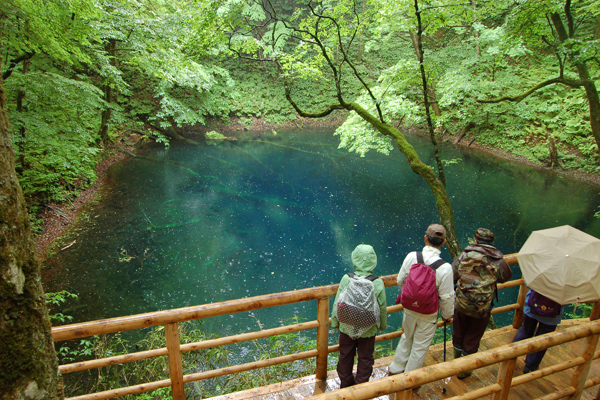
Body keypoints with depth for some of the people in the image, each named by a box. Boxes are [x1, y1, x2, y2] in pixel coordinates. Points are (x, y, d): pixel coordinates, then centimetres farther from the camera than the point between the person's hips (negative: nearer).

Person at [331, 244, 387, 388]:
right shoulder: (378, 283, -20)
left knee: (345, 356, 23)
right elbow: (383, 308, -8)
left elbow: (337, 304, -10)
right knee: (365, 358, 21)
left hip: (346, 327, 1)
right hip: (368, 329, -1)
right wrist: (382, 325, 12)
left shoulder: (346, 279, -19)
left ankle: (345, 382, 43)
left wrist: (335, 323, 7)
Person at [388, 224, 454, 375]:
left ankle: (395, 369, 44)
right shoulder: (445, 268, -25)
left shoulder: (411, 256, -16)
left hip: (409, 308, 3)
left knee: (406, 338, 26)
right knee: (420, 347, 17)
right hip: (428, 314, -3)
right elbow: (446, 297, -15)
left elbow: (400, 281, -3)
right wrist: (447, 315, 4)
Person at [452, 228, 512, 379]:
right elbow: (506, 276, 11)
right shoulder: (498, 261, -8)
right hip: (482, 308, -1)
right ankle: (464, 370, 31)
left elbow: (451, 276, -5)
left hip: (461, 304, 1)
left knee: (458, 335, 22)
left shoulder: (464, 256, -7)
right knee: (472, 339, 18)